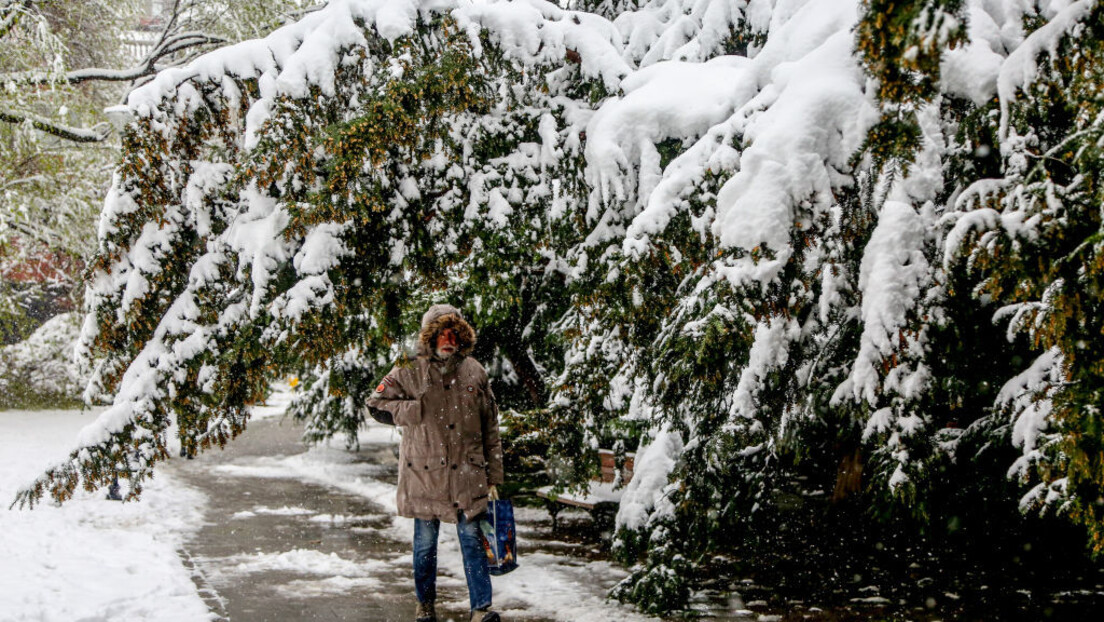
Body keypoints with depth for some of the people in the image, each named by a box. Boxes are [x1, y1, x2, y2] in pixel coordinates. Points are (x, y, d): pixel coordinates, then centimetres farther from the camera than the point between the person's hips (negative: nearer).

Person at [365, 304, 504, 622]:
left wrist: (493, 477, 7)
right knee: (425, 542, 10)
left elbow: (490, 430, 9)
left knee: (472, 538, -1)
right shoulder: (410, 372, -1)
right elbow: (376, 405, 0)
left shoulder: (475, 373, 6)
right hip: (424, 473, -1)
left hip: (467, 475, 1)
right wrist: (414, 410, -15)